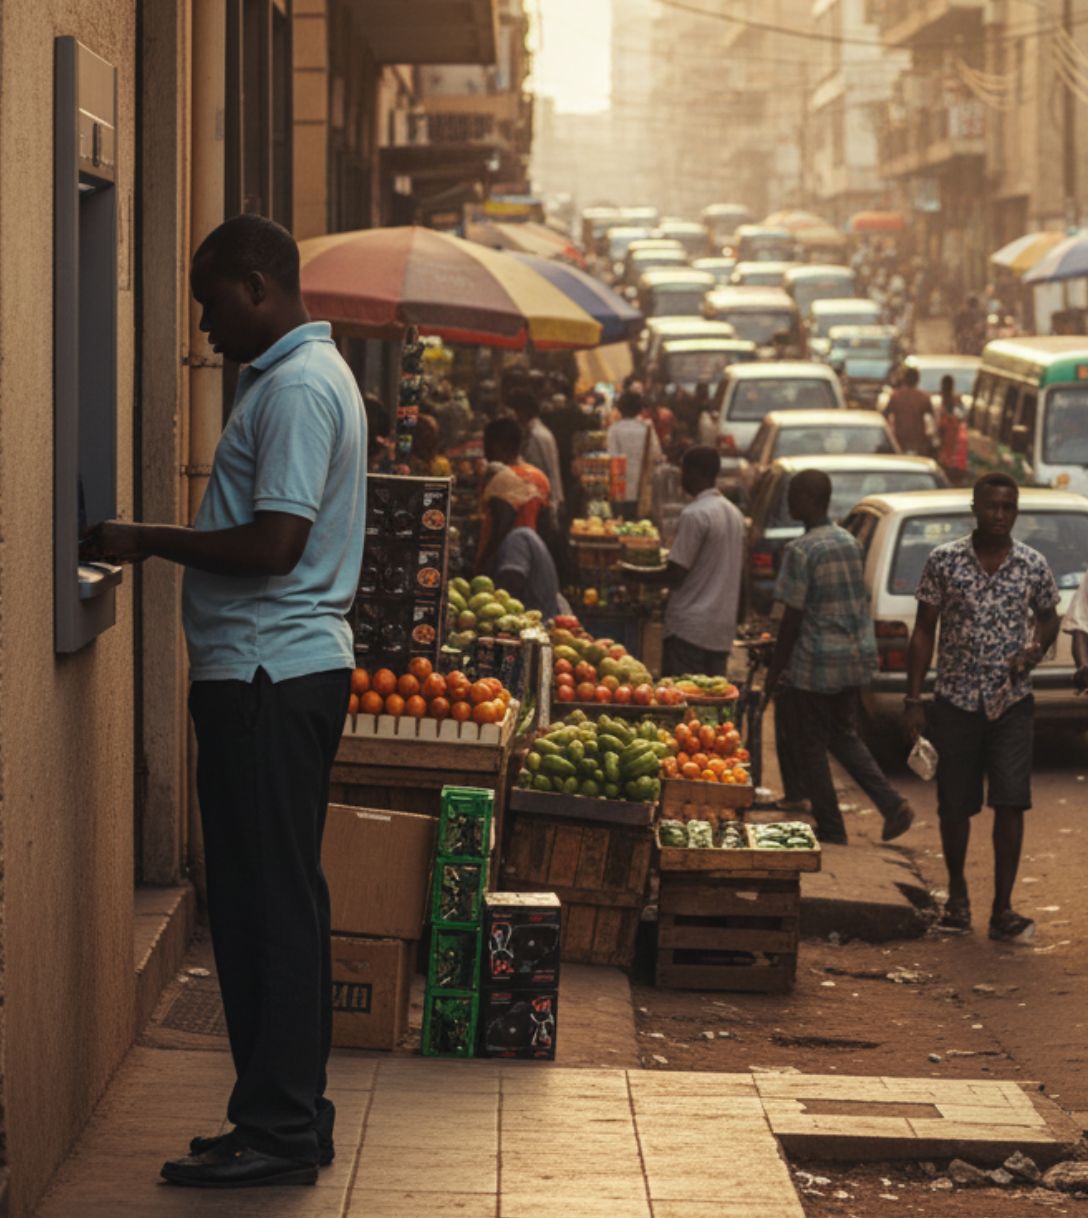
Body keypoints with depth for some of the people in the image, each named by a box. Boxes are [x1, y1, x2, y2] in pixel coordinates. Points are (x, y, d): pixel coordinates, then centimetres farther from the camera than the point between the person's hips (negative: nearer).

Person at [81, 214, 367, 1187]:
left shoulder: (299, 389, -14)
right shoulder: (307, 376, 19)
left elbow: (274, 546, -21)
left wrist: (149, 542, -11)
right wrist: (161, 545, 14)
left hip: (271, 677, -11)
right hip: (277, 671, 11)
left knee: (270, 900, -7)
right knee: (268, 898, 12)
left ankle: (280, 1128, -4)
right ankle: (288, 1115, 18)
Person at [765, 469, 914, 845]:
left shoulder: (800, 551, -16)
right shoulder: (850, 543, 7)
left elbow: (793, 617, -16)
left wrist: (775, 670, -8)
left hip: (815, 664, -8)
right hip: (857, 656, 8)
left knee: (810, 747, 6)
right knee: (844, 736, 20)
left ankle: (831, 830, 11)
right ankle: (892, 804, 6)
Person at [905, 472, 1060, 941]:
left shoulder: (1033, 565, 0)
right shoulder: (944, 561, -2)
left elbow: (1048, 618, 17)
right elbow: (923, 630, 2)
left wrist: (1036, 647, -6)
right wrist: (914, 699, -1)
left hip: (1012, 703, 0)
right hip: (955, 703, 0)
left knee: (1011, 803, -9)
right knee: (954, 806, 7)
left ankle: (1002, 910, -5)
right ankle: (957, 894, 29)